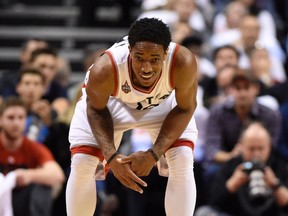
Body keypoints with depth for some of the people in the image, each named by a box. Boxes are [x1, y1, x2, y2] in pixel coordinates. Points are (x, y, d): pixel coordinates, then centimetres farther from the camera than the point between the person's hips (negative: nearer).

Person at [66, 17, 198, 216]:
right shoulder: (105, 70, -42)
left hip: (164, 101, 1)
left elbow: (185, 108, -21)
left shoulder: (183, 63, -41)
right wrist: (111, 157, -30)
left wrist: (154, 155, -28)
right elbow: (96, 109, -19)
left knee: (183, 162, -16)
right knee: (81, 163, -11)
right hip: (110, 100, 0)